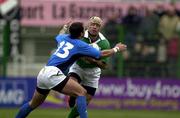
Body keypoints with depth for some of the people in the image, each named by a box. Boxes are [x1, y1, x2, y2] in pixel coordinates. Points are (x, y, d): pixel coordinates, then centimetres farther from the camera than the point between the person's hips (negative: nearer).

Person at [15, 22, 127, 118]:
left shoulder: (63, 38, 16)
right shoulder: (80, 45, -3)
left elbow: (58, 36, 44)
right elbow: (102, 54, 2)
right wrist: (116, 49, 17)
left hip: (42, 74, 8)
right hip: (53, 73, -8)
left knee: (34, 104, 23)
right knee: (82, 92, -9)